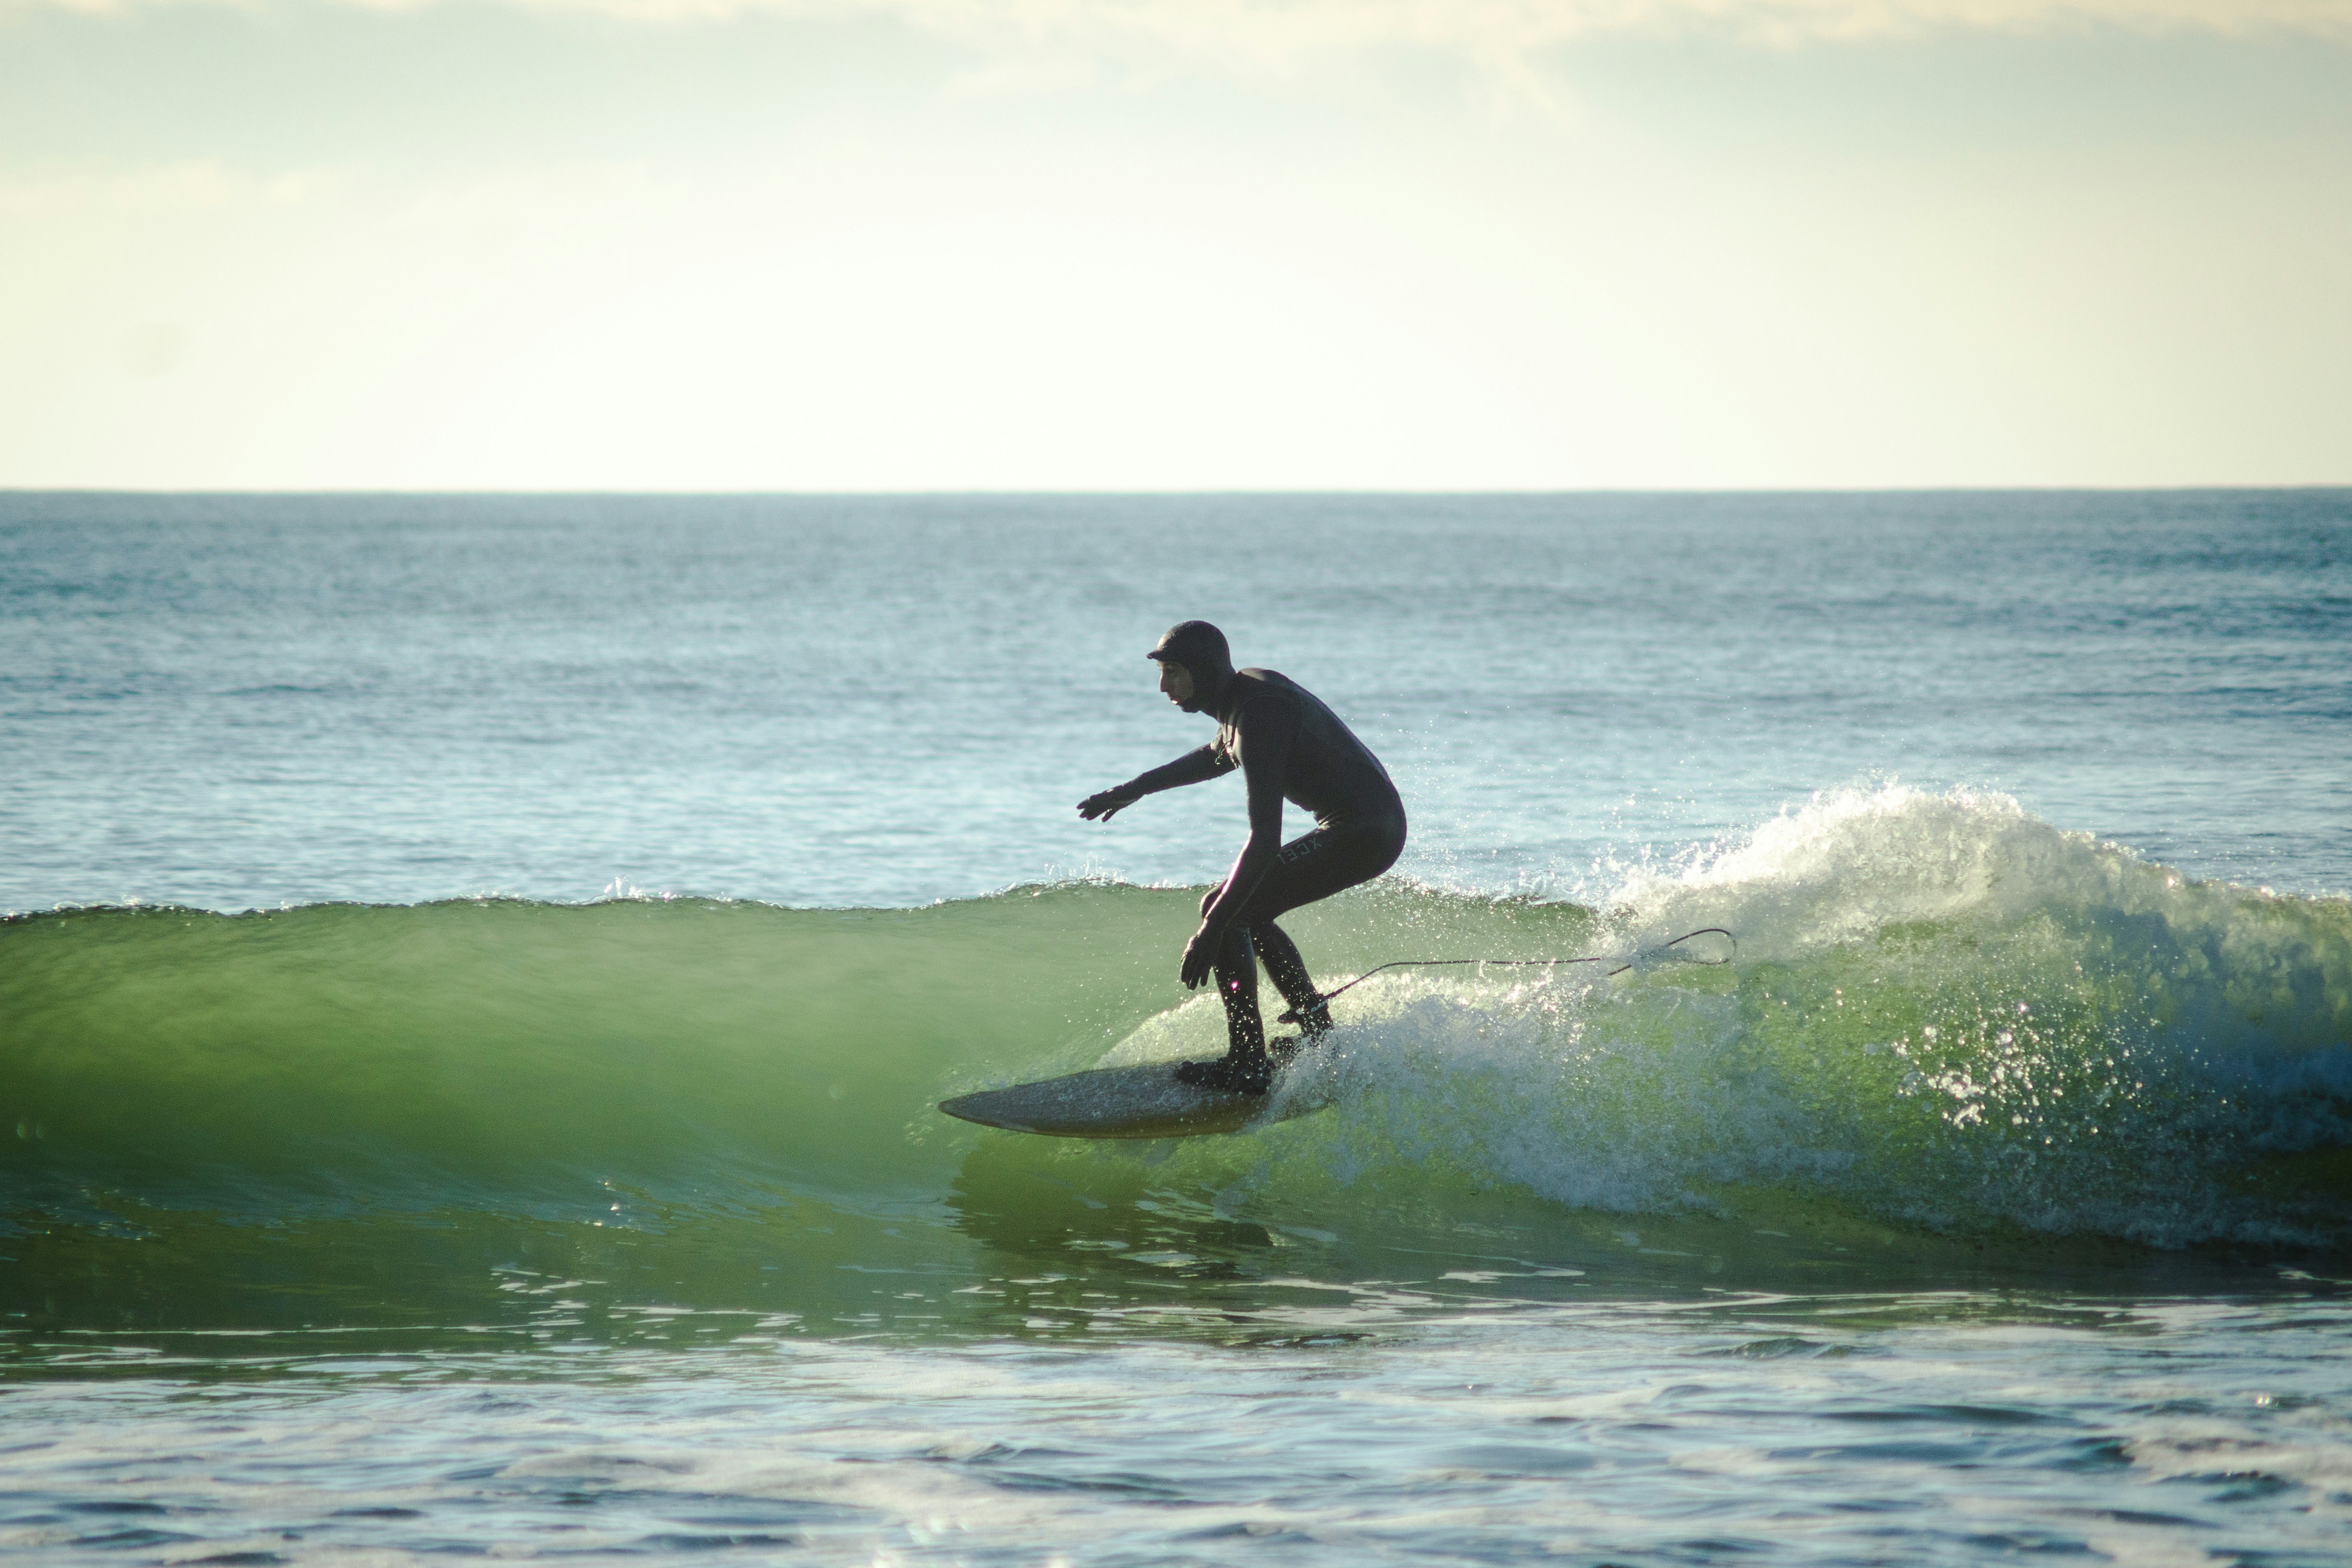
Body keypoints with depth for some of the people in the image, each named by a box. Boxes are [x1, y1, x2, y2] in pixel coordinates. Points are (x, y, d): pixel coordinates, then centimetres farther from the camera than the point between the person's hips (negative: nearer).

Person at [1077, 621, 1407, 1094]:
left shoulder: (1258, 716, -23)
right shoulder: (1246, 688, 8)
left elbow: (1265, 839, -30)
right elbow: (1221, 754, 33)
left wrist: (1212, 927, -31)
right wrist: (1137, 788, 35)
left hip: (1360, 835, -10)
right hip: (1378, 824, 10)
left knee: (1225, 911, -12)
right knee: (1247, 913, 21)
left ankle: (1247, 1064, -15)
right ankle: (1318, 1033, 23)